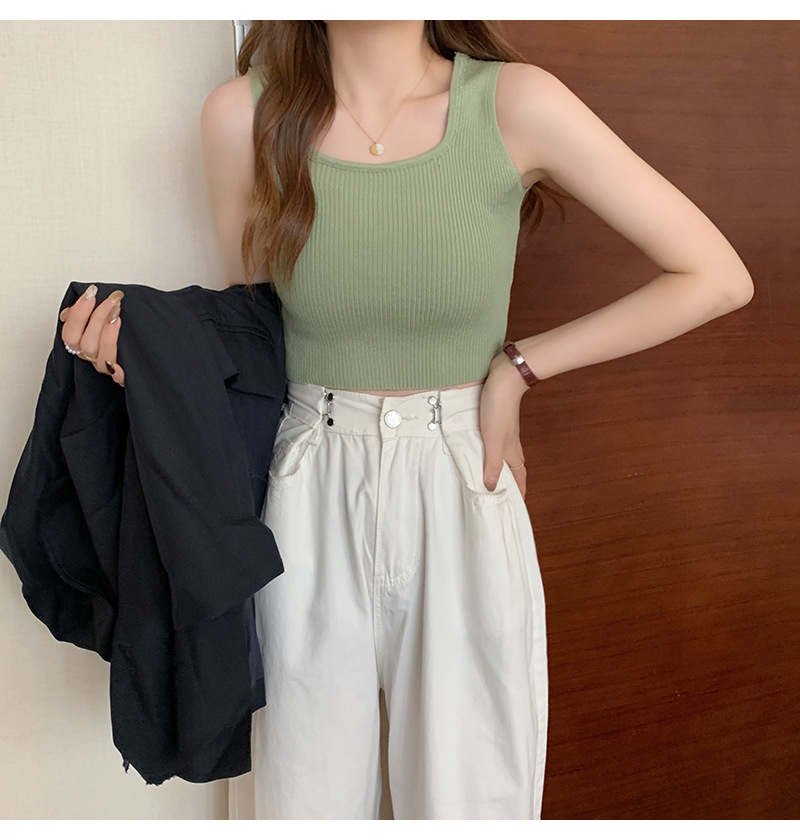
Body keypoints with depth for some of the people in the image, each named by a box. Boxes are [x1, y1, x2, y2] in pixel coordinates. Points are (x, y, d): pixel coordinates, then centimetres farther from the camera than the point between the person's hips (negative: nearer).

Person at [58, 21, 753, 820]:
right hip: (308, 505, 1)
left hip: (462, 497, 0)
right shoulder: (243, 114, -3)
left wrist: (521, 365, -6)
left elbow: (717, 277, -5)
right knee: (304, 794, 17)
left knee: (468, 794, 15)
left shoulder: (515, 103, -8)